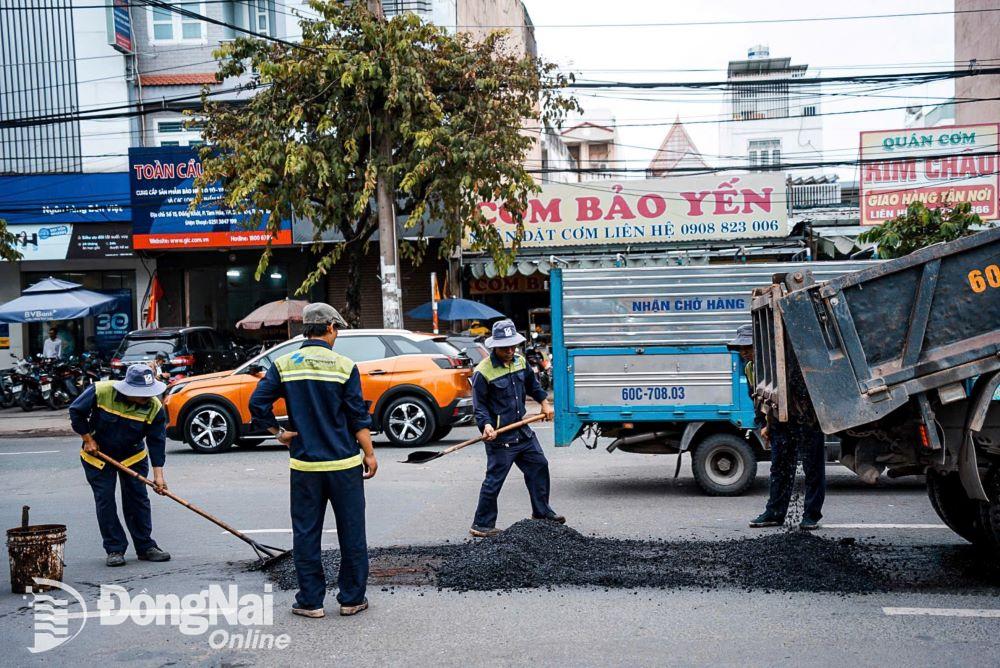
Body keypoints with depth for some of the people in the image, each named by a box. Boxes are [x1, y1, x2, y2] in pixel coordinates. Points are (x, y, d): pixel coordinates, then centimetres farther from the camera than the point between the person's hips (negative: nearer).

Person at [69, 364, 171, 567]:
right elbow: (76, 411, -11)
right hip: (97, 455, -1)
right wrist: (88, 440, -11)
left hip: (133, 456, 1)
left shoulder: (155, 408, -21)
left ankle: (146, 547, 9)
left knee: (138, 500, 1)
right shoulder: (100, 392, -26)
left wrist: (158, 474, -19)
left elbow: (157, 441, -16)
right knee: (105, 501, -3)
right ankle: (114, 549, 4)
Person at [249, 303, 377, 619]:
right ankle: (352, 599, 17)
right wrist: (369, 454, 2)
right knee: (351, 533, 9)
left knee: (306, 534, 11)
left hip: (304, 464, 2)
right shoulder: (344, 367, -6)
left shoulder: (284, 365, 0)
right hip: (345, 463, -2)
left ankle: (310, 601, 15)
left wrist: (279, 432, 6)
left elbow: (258, 405, -6)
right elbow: (359, 418, -6)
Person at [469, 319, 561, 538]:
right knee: (494, 480, -4)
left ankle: (541, 512, 30)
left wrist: (544, 401, 15)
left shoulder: (520, 362, 7)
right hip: (500, 437, -8)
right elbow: (479, 405, -12)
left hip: (522, 431, 8)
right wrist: (486, 425, -26)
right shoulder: (483, 372, -15)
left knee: (539, 466, 14)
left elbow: (532, 384, 26)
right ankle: (481, 525, 6)